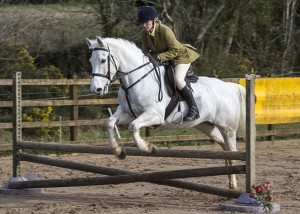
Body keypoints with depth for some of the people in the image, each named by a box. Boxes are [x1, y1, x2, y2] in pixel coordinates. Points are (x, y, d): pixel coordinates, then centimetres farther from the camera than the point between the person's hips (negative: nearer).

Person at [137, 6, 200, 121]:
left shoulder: (165, 30, -28)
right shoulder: (144, 34, -8)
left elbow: (174, 51, -25)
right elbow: (145, 51, 5)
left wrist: (159, 57, -33)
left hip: (180, 57, -8)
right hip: (163, 61, 8)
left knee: (178, 79, -31)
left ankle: (194, 110, -22)